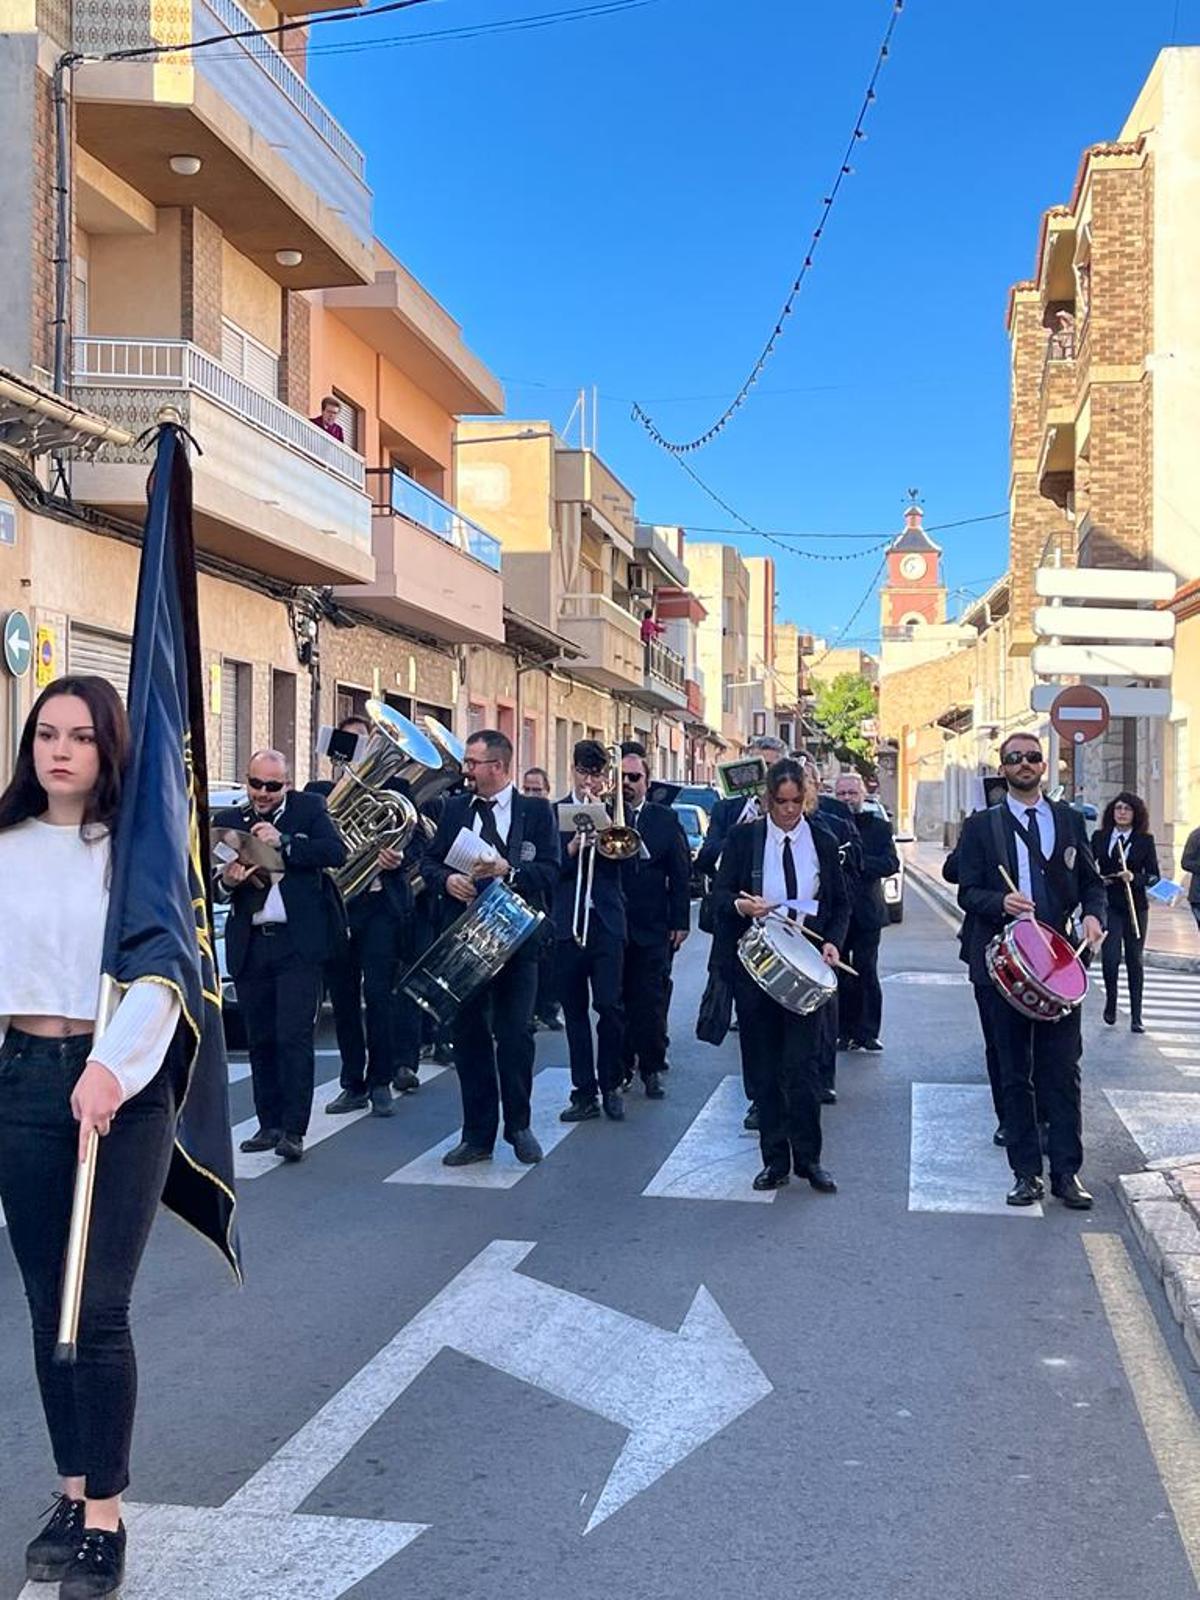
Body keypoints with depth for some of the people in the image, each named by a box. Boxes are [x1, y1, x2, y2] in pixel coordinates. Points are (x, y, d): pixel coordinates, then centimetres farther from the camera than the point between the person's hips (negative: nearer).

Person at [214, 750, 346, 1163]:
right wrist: (226, 880, -18)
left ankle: (293, 1130, -5)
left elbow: (336, 852, -10)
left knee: (294, 1036, -8)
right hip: (249, 946, 4)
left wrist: (283, 842, -18)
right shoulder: (228, 821, 11)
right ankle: (269, 1125, 20)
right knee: (260, 1040, 10)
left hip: (298, 943, -3)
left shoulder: (309, 808, 5)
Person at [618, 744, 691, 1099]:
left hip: (653, 927, 0)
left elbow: (681, 872, 4)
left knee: (652, 1002, 1)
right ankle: (621, 1066, 16)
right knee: (616, 1000, 6)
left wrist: (681, 921, -1)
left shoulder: (666, 820, 6)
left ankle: (651, 1069, 10)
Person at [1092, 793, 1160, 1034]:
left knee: (1135, 960, 5)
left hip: (1135, 906, 0)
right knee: (1110, 957, -12)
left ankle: (1136, 1017, 14)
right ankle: (1110, 1001, 16)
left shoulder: (1145, 840, 2)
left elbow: (1154, 875, 0)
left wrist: (1134, 878, -18)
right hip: (1109, 906, 0)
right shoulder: (1099, 837, 5)